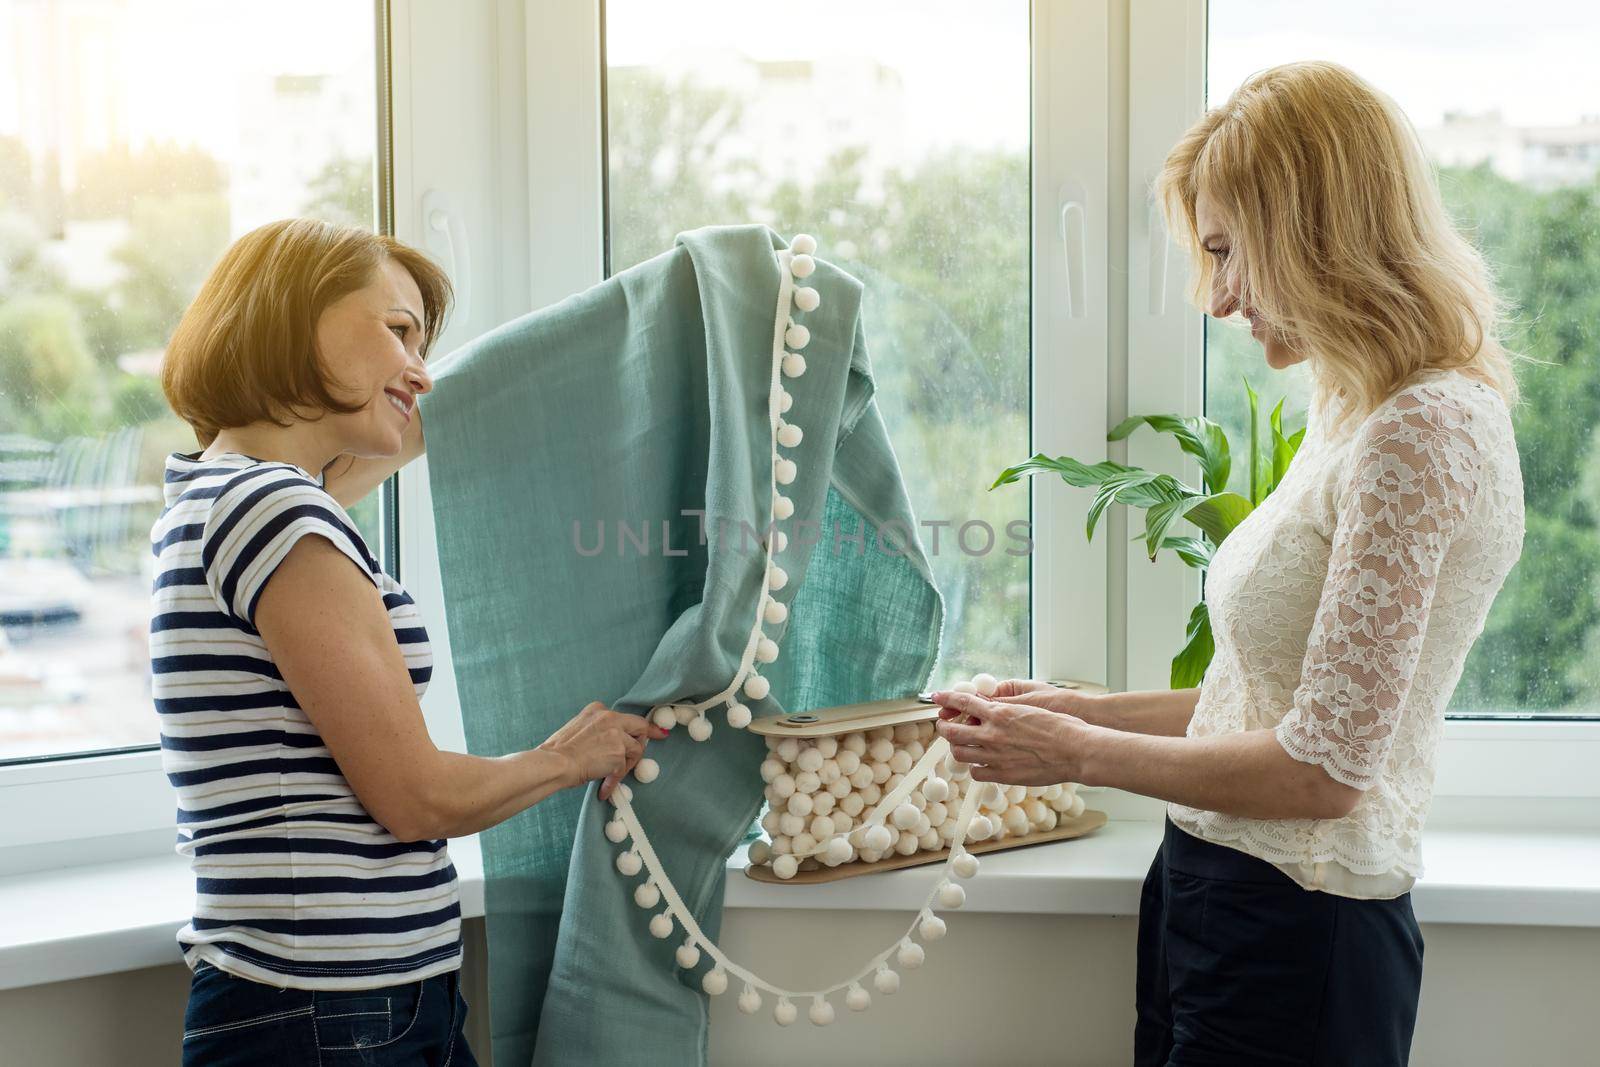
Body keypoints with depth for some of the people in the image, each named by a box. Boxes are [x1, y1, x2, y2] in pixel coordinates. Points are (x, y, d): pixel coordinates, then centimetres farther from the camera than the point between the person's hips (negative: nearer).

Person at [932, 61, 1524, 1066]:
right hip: (1218, 898, 9)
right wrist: (1089, 710, 11)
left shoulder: (1420, 434, -19)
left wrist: (1082, 755, -11)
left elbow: (1324, 770, -21)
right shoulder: (1370, 412, 12)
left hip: (1290, 939, -9)